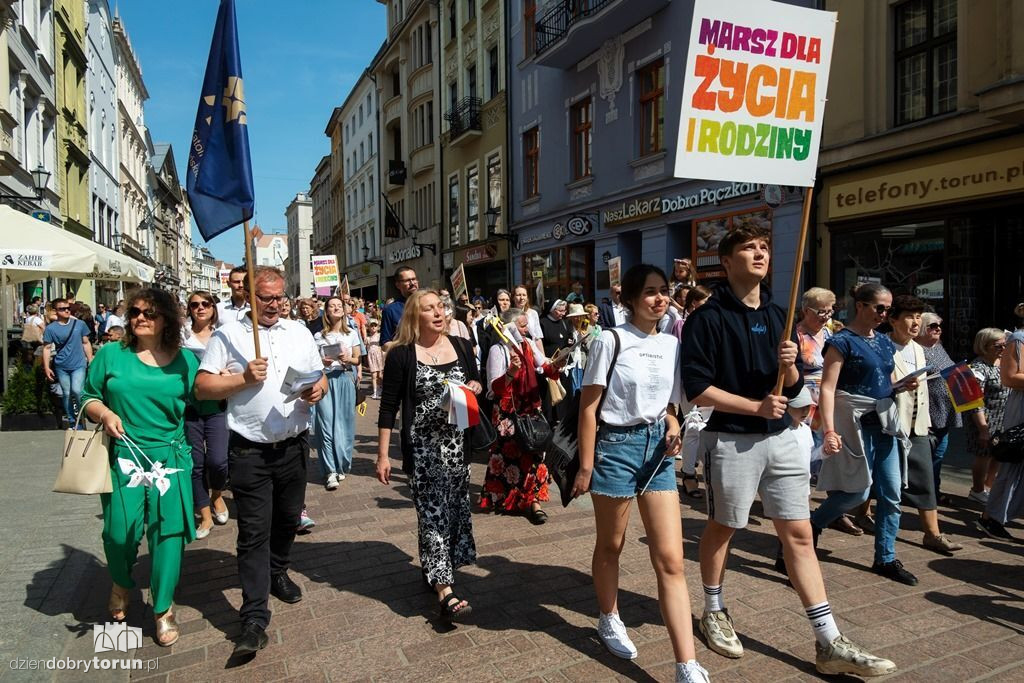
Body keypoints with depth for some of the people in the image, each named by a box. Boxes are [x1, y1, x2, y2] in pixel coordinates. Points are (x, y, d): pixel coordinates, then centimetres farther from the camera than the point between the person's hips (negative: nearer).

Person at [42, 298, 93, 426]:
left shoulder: (79, 324, 0)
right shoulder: (51, 328, -3)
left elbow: (86, 343, 8)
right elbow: (46, 348, -1)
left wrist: (91, 361, 6)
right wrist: (46, 368, -6)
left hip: (78, 365, -1)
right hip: (61, 367, 1)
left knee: (76, 391, -18)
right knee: (66, 394, 8)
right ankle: (72, 422, 20)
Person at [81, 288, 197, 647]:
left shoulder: (184, 361, 5)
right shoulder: (111, 355, 4)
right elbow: (89, 396, 11)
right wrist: (104, 413, -10)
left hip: (170, 458, 0)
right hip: (123, 456, 0)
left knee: (168, 532, 1)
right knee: (120, 531, 1)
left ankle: (163, 608, 20)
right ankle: (121, 584, 37)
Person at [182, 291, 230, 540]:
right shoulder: (181, 337, 5)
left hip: (216, 405, -1)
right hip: (189, 405, 1)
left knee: (217, 460, -10)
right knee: (196, 462, 3)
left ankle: (217, 495, 22)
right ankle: (205, 515, 17)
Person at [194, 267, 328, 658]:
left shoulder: (299, 332, 9)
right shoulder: (228, 335, -2)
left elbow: (320, 378, 13)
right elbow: (203, 388, -6)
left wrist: (317, 390, -9)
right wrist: (244, 378, -19)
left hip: (293, 445, 4)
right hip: (249, 450, -4)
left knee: (288, 519, 18)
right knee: (254, 532, -3)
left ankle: (276, 573, 44)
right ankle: (254, 619, 3)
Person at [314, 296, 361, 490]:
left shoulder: (352, 333, 8)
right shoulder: (318, 336, 6)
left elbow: (357, 359, 9)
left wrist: (348, 359, -11)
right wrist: (322, 362, -11)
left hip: (345, 379, 1)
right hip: (325, 379, -1)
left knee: (344, 422, 2)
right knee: (326, 423, -6)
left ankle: (342, 465, 16)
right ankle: (330, 471, -5)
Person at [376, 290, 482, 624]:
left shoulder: (461, 346, 6)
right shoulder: (401, 355, -6)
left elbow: (476, 382, 19)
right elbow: (389, 408, -5)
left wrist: (474, 387, -6)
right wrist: (382, 455, -7)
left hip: (458, 443, 5)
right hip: (422, 447, -4)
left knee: (455, 507, 10)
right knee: (433, 512, -5)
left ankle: (434, 569, 30)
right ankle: (445, 591, -4)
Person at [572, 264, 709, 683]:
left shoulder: (672, 345, 6)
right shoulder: (610, 340, -10)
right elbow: (588, 407, -10)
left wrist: (672, 428, -4)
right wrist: (586, 465, -11)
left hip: (656, 446, 4)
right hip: (616, 445, -4)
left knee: (670, 559, -1)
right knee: (610, 545, 15)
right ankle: (610, 620, 41)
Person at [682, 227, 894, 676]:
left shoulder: (778, 316, 11)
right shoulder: (708, 318, -9)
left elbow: (793, 389, 12)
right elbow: (696, 389, -15)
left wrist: (789, 366, -10)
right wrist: (756, 406, -18)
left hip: (780, 438, 6)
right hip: (730, 440, -5)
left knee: (798, 534, 6)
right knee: (722, 527, 11)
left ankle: (829, 643, 13)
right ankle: (714, 612, 32)